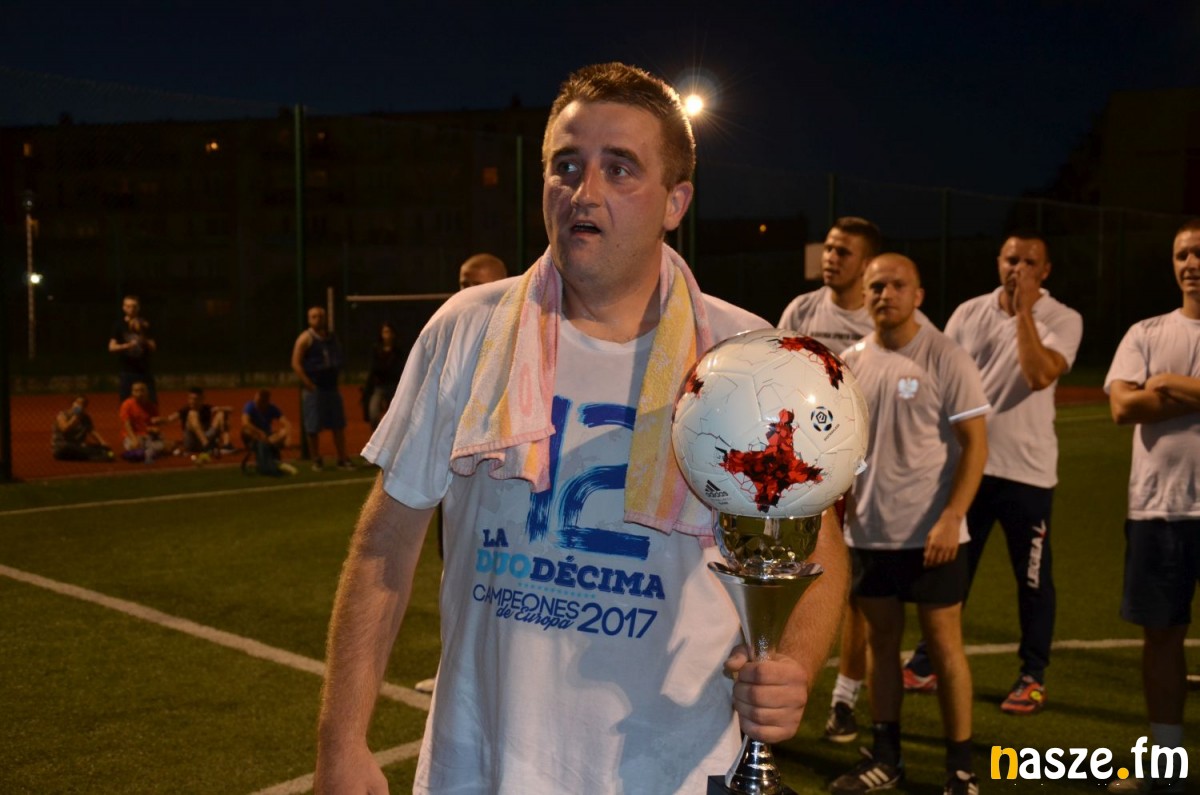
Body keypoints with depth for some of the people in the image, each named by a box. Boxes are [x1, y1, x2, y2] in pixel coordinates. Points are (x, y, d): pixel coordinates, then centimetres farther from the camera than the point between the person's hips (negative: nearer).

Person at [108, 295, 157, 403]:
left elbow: (153, 348, 5)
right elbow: (112, 347, -7)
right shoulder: (119, 325, 2)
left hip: (144, 370, 2)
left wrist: (142, 335, -11)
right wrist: (127, 345, -25)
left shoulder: (144, 325, 7)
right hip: (127, 372, -2)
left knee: (152, 404, -3)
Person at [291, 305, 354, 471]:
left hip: (331, 387, 5)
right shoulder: (306, 338, -5)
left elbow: (340, 360, 22)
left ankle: (342, 459, 12)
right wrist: (308, 384, -16)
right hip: (313, 389, -5)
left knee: (338, 426, 6)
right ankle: (316, 460, 11)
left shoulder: (333, 338, 12)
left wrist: (336, 375, 6)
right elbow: (296, 364, -10)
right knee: (313, 428, 0)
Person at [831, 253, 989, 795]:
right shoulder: (851, 362, 6)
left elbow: (974, 444, -10)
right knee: (881, 639, 13)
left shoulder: (945, 359, -8)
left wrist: (950, 519, -18)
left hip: (930, 533, -5)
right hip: (867, 531, 5)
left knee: (944, 643, 3)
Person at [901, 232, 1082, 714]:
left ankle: (1032, 677, 21)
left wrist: (1024, 310, -19)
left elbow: (1039, 376, -23)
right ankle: (929, 661, 26)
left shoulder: (1062, 320, -5)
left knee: (1032, 577, 7)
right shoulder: (968, 313, 5)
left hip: (1026, 469, -3)